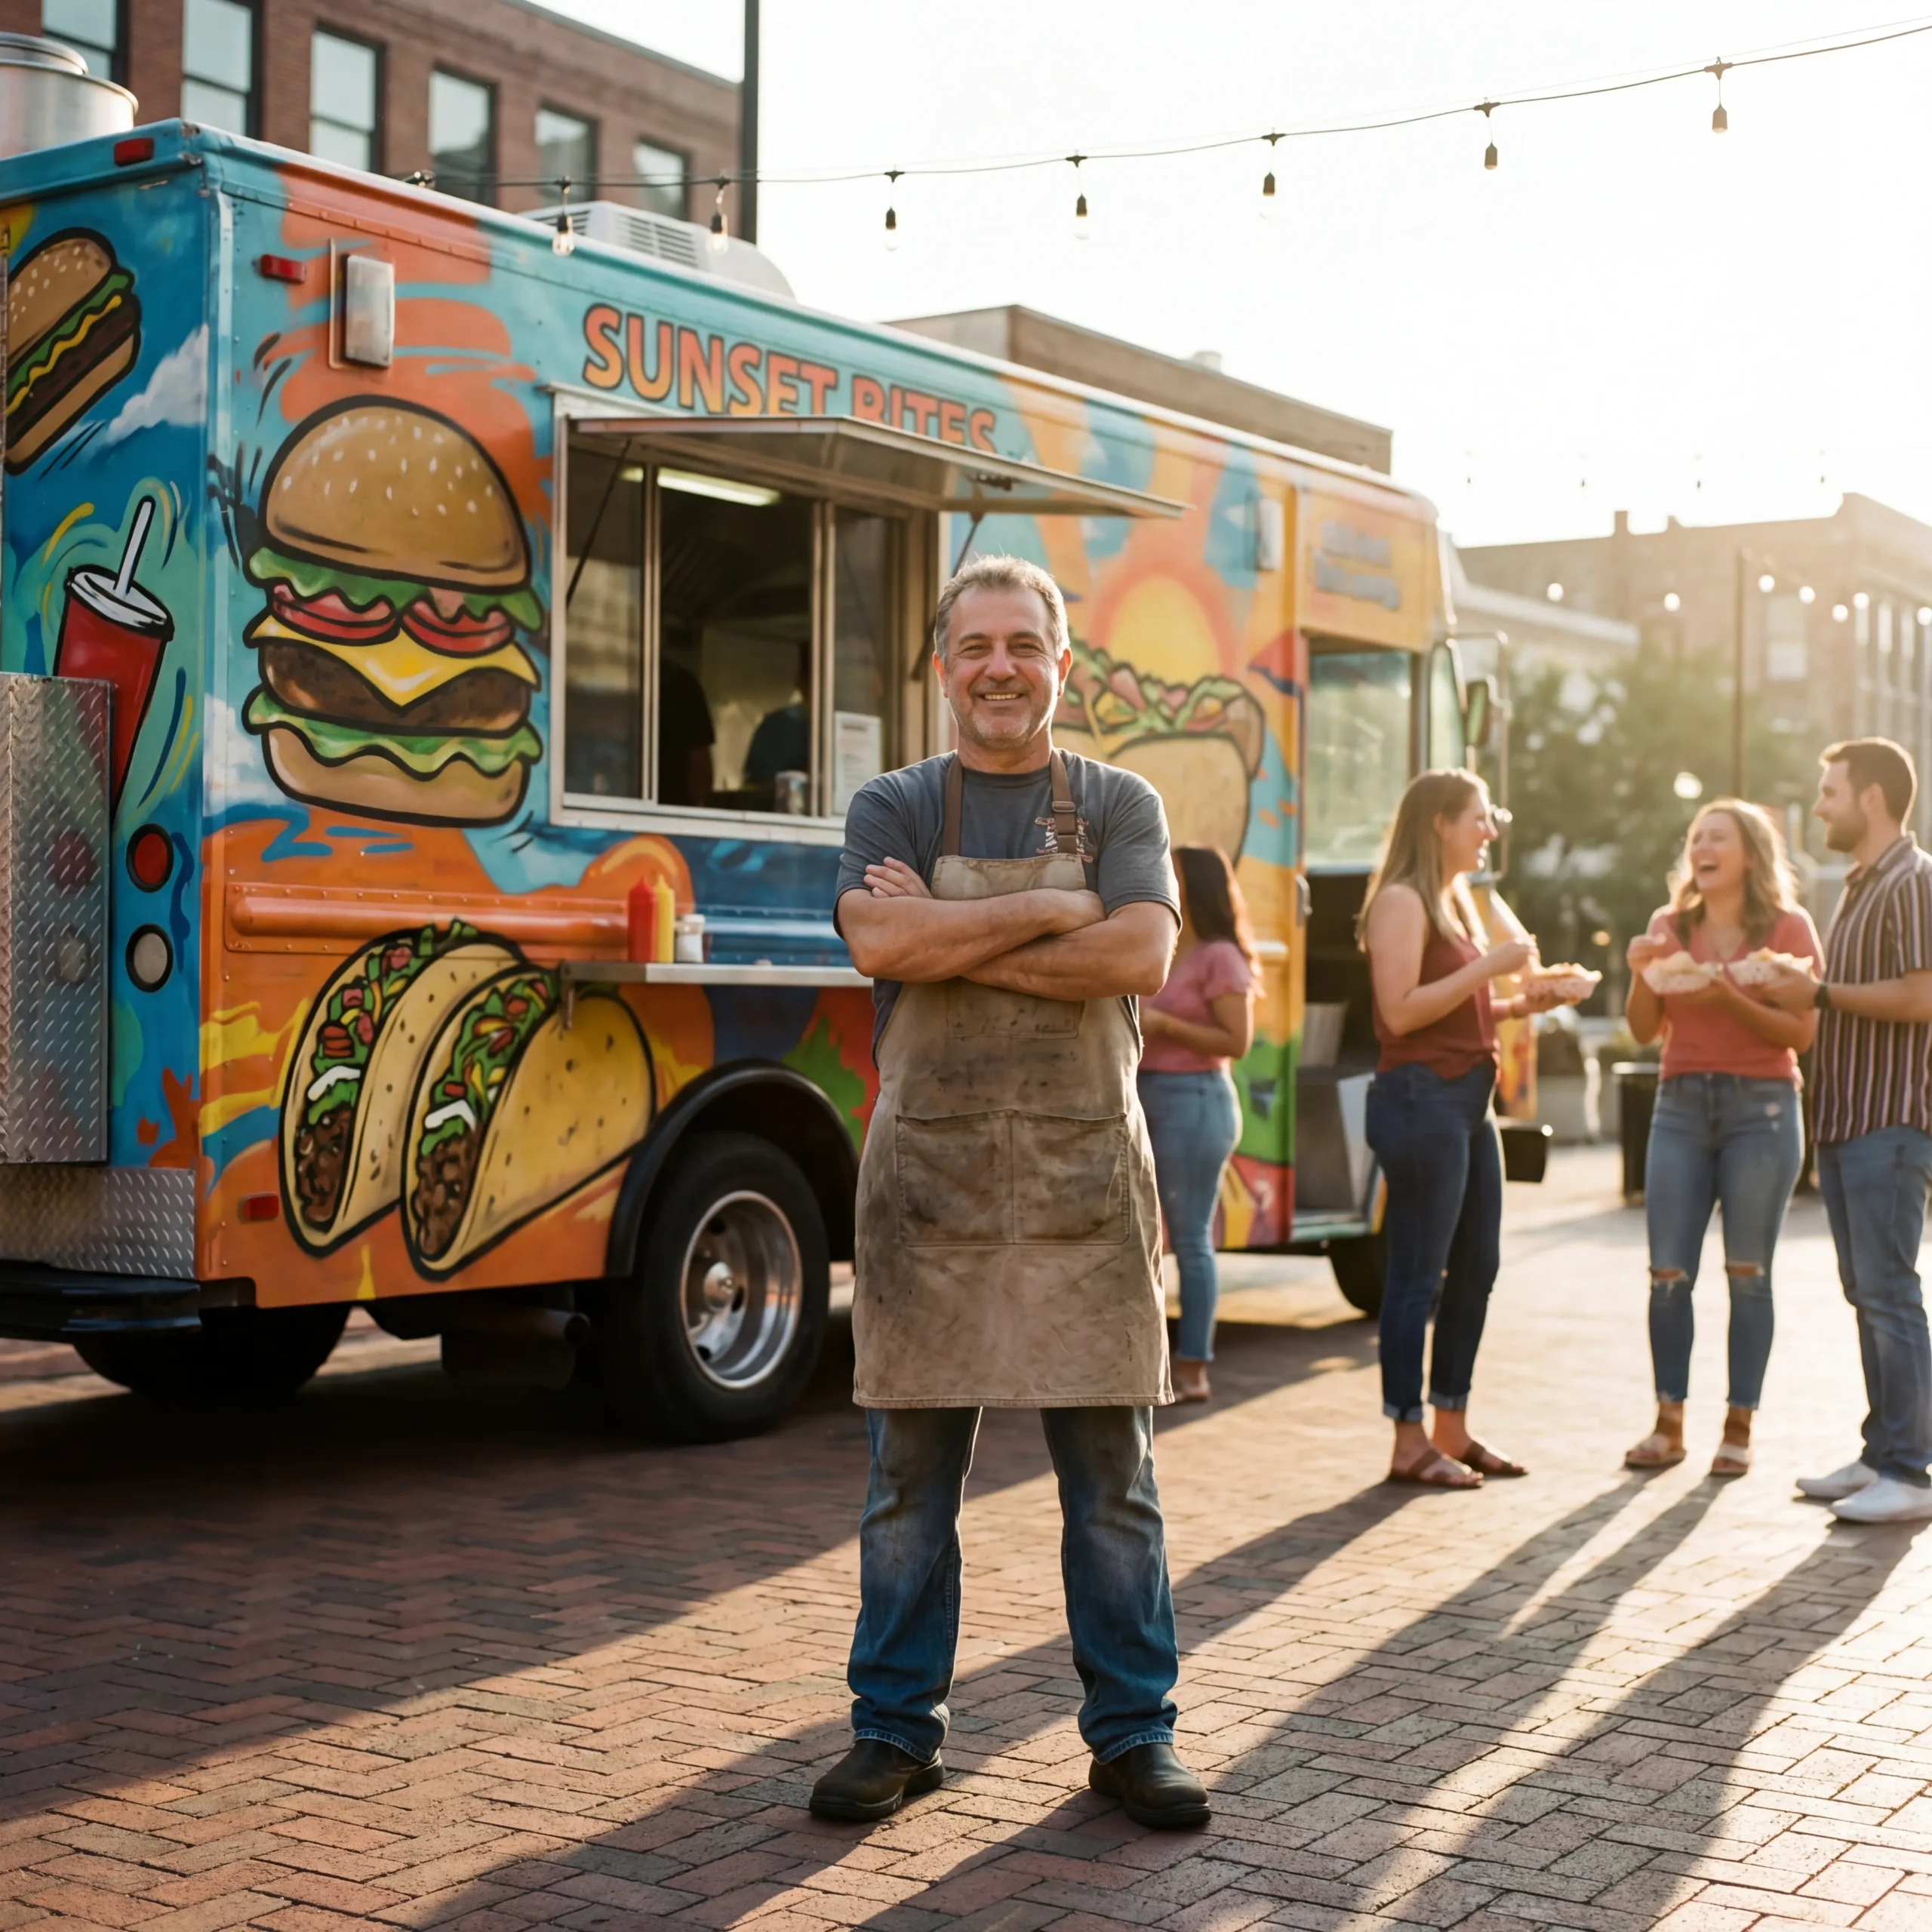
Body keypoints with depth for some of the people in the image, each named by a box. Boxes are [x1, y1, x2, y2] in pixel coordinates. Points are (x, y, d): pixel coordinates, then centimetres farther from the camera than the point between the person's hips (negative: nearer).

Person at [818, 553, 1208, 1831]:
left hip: (1083, 1174, 0)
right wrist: (1052, 910, -11)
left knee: (1113, 1475, 4)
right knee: (911, 1475, 7)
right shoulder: (893, 809, 8)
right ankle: (897, 1733, 18)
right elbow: (882, 943, -12)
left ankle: (1134, 1735, 16)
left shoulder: (1119, 806, 7)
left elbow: (1139, 957, -11)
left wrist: (950, 942, -12)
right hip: (930, 1172, 0)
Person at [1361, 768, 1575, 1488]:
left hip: (1469, 1098, 10)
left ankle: (1452, 1430, 21)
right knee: (1417, 1273, -5)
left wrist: (1520, 1003, 7)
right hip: (1421, 1097, -10)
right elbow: (1400, 1011, -19)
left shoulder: (1458, 902, 19)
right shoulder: (1401, 902, -10)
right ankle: (1409, 1443, 1)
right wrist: (1490, 966, -17)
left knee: (1476, 1267, 12)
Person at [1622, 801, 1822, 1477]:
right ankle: (1668, 1425, 7)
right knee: (1668, 1275, -1)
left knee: (1748, 1275, 0)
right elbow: (1645, 1029, 8)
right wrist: (1642, 974, -9)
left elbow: (1802, 1033, -6)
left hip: (1761, 1107, -3)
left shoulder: (1789, 926, 0)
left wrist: (1730, 998, -18)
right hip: (1681, 1105, 3)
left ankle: (1739, 1428, 8)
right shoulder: (1669, 924, 10)